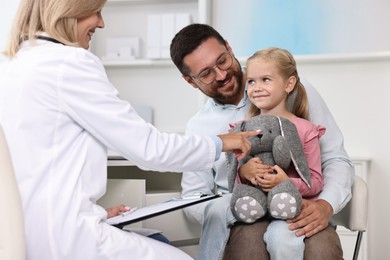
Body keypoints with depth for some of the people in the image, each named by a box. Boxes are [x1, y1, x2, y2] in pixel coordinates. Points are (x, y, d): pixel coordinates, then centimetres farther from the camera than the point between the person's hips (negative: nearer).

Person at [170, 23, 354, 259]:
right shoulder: (198, 128, 10)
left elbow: (336, 159, 5)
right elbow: (194, 202, 9)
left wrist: (326, 205, -17)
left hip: (302, 213, 0)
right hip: (244, 221, 1)